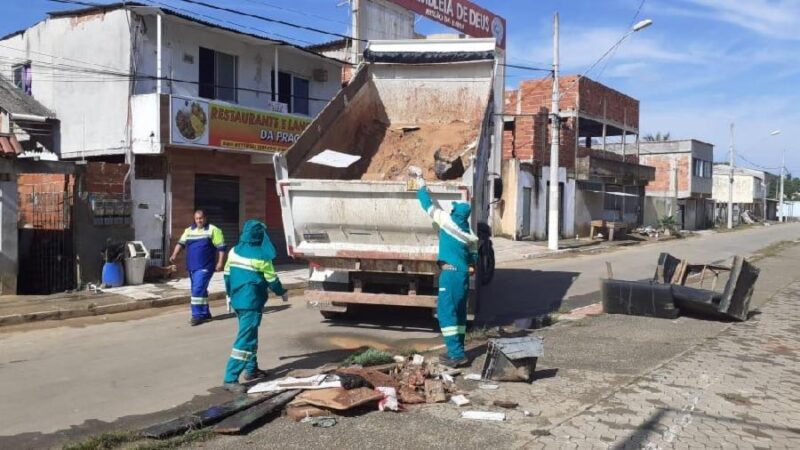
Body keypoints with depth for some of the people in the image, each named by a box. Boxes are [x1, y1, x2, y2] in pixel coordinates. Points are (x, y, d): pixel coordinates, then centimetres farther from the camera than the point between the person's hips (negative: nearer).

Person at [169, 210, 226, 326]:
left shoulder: (213, 230, -3)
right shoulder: (189, 230, 14)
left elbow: (221, 247, -5)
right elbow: (181, 243, 7)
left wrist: (220, 263, -12)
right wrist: (174, 255, -10)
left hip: (205, 267, -6)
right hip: (191, 267, 6)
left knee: (197, 290, -14)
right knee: (200, 290, 14)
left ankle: (197, 315, -9)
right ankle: (205, 313, 25)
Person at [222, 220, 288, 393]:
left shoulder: (234, 251, 3)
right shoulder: (261, 256, -14)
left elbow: (227, 275, 9)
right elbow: (271, 280, -4)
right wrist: (282, 293, 13)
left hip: (237, 301, 8)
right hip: (251, 303, -8)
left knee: (249, 334, 22)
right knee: (245, 339, -8)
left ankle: (251, 369, 33)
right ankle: (230, 379, -12)